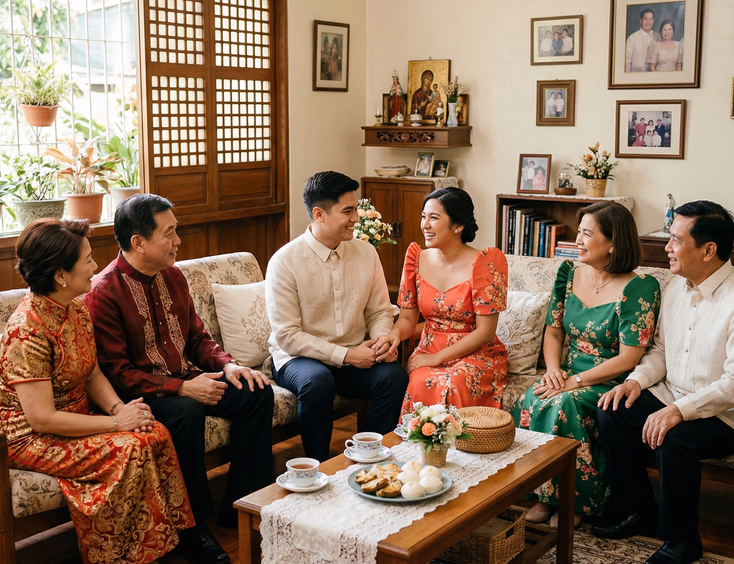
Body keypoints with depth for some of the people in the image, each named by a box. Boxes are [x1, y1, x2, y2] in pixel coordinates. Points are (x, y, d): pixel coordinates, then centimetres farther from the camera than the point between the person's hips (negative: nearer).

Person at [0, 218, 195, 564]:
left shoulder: (77, 311, 3)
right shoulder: (28, 329, -24)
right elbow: (42, 419, -26)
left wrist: (118, 407, -10)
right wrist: (116, 422, -21)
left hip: (77, 417, 8)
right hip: (31, 440, -8)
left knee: (156, 434, -12)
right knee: (129, 450, -25)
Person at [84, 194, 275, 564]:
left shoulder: (172, 276, 8)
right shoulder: (104, 292, -16)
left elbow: (197, 336, 16)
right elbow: (117, 373, -18)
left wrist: (227, 365, -4)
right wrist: (181, 388, -25)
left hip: (187, 380, 8)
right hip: (140, 392, -7)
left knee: (257, 392, -9)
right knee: (186, 411, -36)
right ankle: (194, 526, -18)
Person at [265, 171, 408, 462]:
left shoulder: (366, 253, 3)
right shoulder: (285, 261, -12)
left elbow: (380, 312, 10)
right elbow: (287, 335, -15)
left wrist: (384, 340, -14)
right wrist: (343, 355, -20)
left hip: (354, 356, 4)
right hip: (298, 358, -4)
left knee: (394, 375, -25)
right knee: (318, 380, -37)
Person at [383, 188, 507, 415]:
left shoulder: (485, 262, -12)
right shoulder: (417, 257, 2)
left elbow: (485, 331, -12)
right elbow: (407, 318, 7)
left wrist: (438, 357, -15)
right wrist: (395, 334, -16)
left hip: (477, 354, -3)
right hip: (428, 350, 3)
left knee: (452, 386, -35)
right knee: (420, 384, -31)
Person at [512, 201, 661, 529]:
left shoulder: (639, 288, -13)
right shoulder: (569, 272, 6)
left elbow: (627, 358, -16)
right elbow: (553, 331, 10)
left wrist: (574, 382, -20)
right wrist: (553, 369, -9)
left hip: (610, 384, -5)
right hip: (568, 376, 5)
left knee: (565, 406, -33)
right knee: (532, 402, -26)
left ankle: (576, 501, -11)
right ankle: (546, 496, -8)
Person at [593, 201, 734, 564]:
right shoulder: (676, 288, 6)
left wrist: (680, 410, -33)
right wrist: (637, 380, -3)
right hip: (671, 397, 8)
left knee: (671, 439, -32)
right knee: (611, 414, -10)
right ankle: (638, 513, 9)